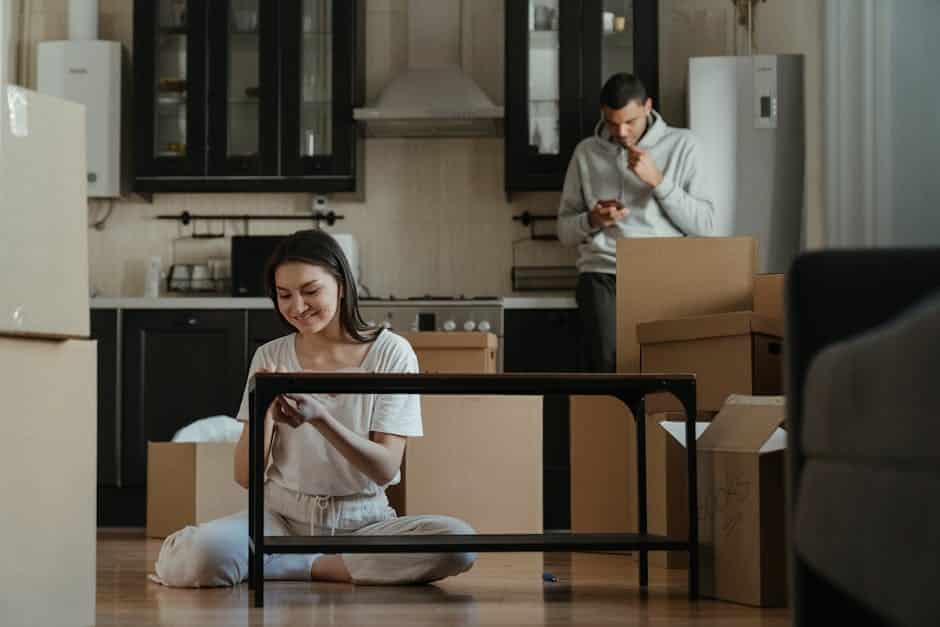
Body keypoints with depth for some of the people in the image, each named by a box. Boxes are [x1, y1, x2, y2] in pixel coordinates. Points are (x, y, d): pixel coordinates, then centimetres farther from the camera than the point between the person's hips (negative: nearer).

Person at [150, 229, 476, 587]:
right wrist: (264, 412, -18)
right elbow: (245, 477, 1)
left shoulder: (390, 353, -3)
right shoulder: (270, 358, 4)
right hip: (283, 517, -1)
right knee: (205, 554, -34)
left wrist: (319, 418, -24)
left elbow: (385, 470, -9)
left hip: (362, 520, 1)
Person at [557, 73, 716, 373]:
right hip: (603, 272, 1)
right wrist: (592, 220, -4)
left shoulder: (681, 145, 7)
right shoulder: (586, 152, 12)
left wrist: (657, 180, -8)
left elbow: (705, 226, 1)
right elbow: (565, 230, 17)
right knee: (607, 365, -19)